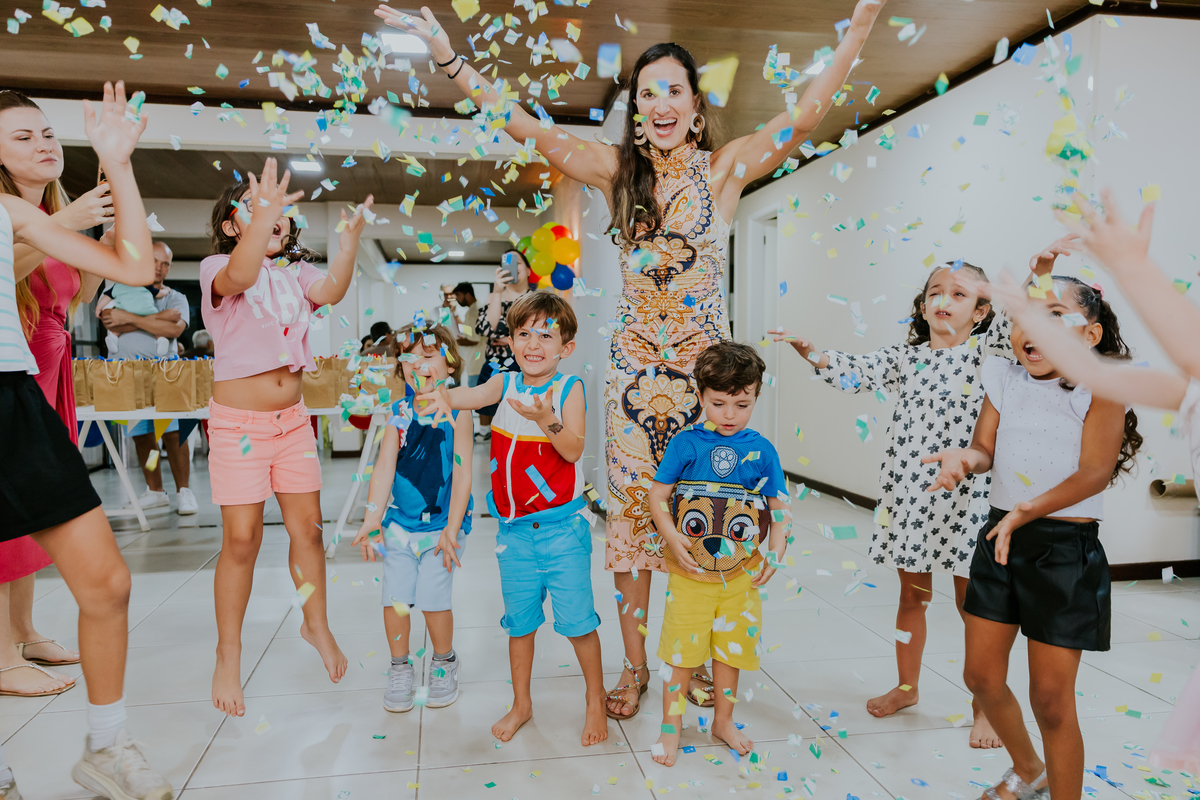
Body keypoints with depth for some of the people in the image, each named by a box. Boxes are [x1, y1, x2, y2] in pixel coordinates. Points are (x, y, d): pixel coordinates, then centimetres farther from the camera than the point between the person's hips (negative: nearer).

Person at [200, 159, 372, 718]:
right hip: (238, 421, -4)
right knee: (241, 539, -3)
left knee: (307, 528, 9)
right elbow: (240, 276, -31)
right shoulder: (216, 267, -5)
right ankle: (228, 656, 15)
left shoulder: (295, 272, 9)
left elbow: (331, 292, -13)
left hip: (292, 418, 5)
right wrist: (263, 212, -42)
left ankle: (316, 625, 29)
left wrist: (349, 238, -24)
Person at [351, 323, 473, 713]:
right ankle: (400, 669, 27)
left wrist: (451, 529, -13)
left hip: (441, 524, -3)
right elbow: (384, 467, 0)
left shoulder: (455, 411, -8)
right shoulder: (399, 412, 2)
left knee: (433, 599, -5)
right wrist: (371, 520, -6)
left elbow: (462, 473, -10)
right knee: (395, 600, 3)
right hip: (400, 523, 4)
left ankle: (444, 664, 23)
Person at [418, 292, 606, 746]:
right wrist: (445, 395, -39)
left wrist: (545, 418, -32)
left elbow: (573, 450, -16)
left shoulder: (569, 388, -8)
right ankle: (521, 704, 34)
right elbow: (472, 395, -18)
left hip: (562, 526, -4)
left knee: (576, 619, 3)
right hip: (514, 527, 4)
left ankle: (596, 701, 25)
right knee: (519, 620, 15)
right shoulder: (505, 384, 2)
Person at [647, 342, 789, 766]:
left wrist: (775, 554, -7)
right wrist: (674, 540, -18)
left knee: (732, 647, 17)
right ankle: (671, 727, 26)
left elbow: (779, 507, 5)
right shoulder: (686, 443, -8)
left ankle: (723, 720, 38)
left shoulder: (762, 450, -1)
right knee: (681, 649, 6)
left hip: (741, 571, 3)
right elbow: (657, 496, -6)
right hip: (690, 571, -2)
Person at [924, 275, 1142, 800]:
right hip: (1000, 538, 6)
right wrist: (964, 457, -23)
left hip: (1066, 547, -5)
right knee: (981, 676, 15)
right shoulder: (1003, 376, 4)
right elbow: (986, 449, 0)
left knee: (1050, 697, 3)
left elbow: (1095, 473, -17)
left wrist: (1028, 510, -30)